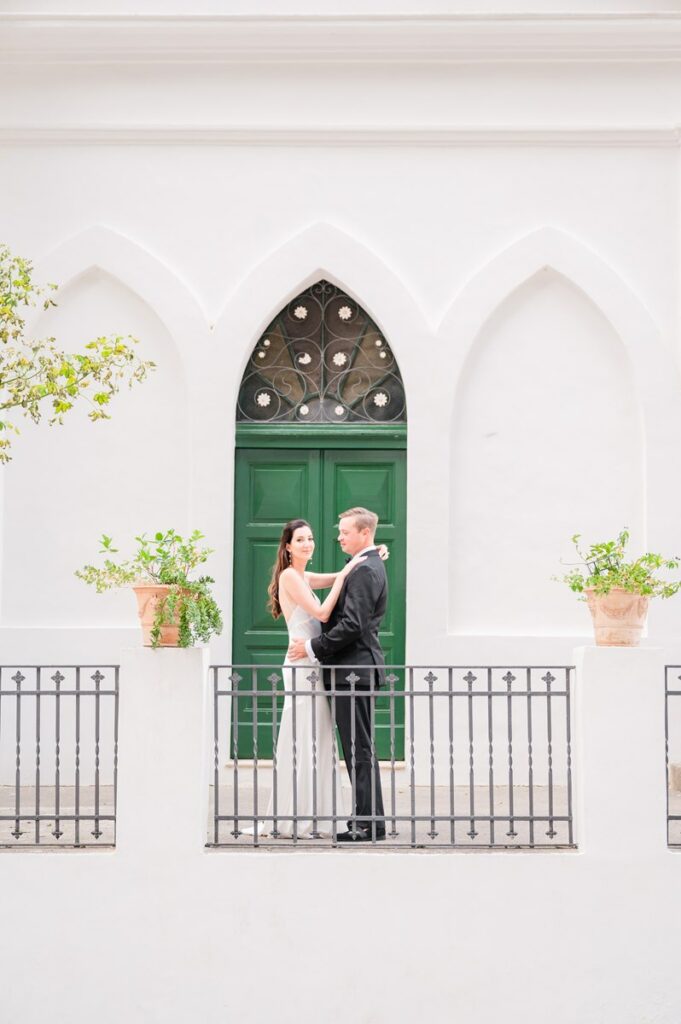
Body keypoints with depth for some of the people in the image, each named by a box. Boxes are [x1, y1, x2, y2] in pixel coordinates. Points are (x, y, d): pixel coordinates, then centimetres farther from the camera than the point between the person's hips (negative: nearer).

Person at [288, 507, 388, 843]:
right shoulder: (367, 566, 18)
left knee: (359, 748, -7)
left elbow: (352, 625, -22)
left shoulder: (364, 570, -15)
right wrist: (315, 642, 12)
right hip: (354, 667, 11)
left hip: (354, 669, -11)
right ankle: (367, 818, 18)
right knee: (358, 748, 13)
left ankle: (369, 823, -3)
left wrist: (313, 647, -15)